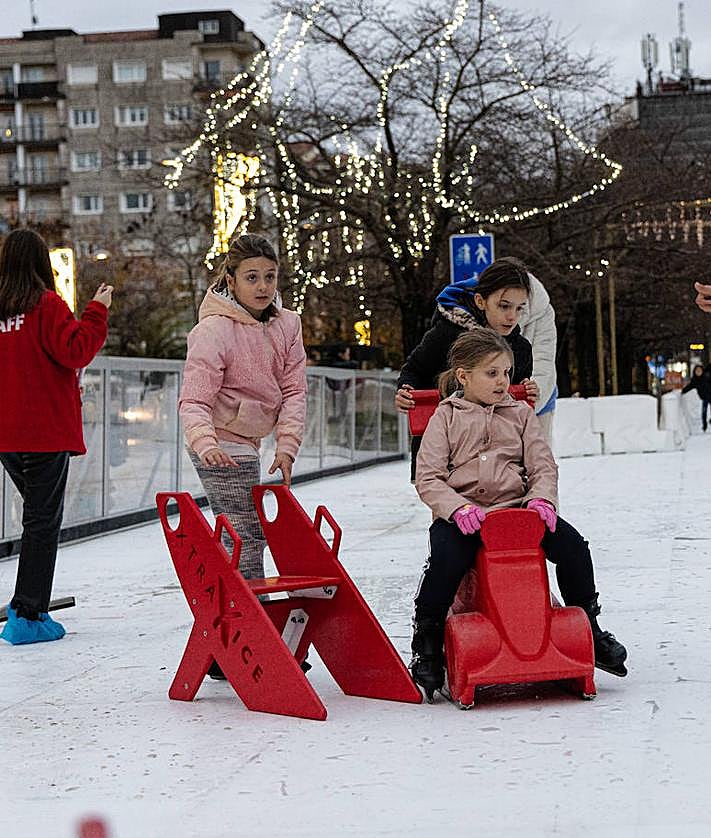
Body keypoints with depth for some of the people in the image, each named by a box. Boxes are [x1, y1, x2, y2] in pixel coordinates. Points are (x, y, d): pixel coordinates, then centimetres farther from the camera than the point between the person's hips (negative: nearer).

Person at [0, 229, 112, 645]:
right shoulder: (47, 305, -10)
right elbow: (75, 351, -14)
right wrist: (97, 311, -6)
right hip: (46, 431, -6)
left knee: (38, 515, 20)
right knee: (43, 521, -1)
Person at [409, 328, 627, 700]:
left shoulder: (520, 414, 16)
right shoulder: (446, 417, 7)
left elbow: (543, 466, 9)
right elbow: (428, 478, -1)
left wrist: (542, 498, -13)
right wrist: (458, 507, -19)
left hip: (515, 507, 3)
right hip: (461, 514, -3)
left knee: (571, 543, -19)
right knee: (446, 556, -34)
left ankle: (588, 630, 2)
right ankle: (426, 646, -15)